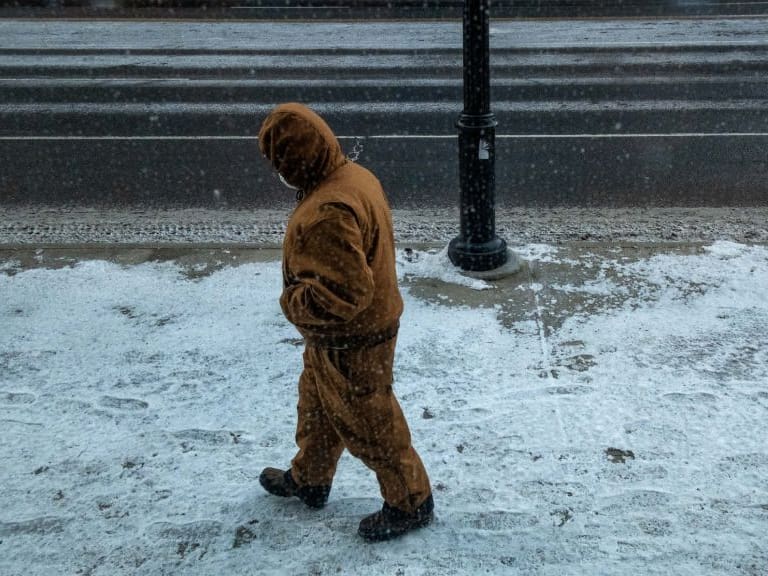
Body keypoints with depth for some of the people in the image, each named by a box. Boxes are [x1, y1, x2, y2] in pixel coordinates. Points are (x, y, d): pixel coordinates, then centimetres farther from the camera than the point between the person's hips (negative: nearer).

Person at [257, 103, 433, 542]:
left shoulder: (327, 213, -34)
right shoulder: (355, 175, -2)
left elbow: (345, 293, -35)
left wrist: (293, 302, -19)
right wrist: (305, 288, 10)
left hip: (350, 343, -10)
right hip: (370, 322, 10)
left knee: (368, 423, 10)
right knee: (317, 405, 27)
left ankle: (411, 501, 31)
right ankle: (310, 479, 50)